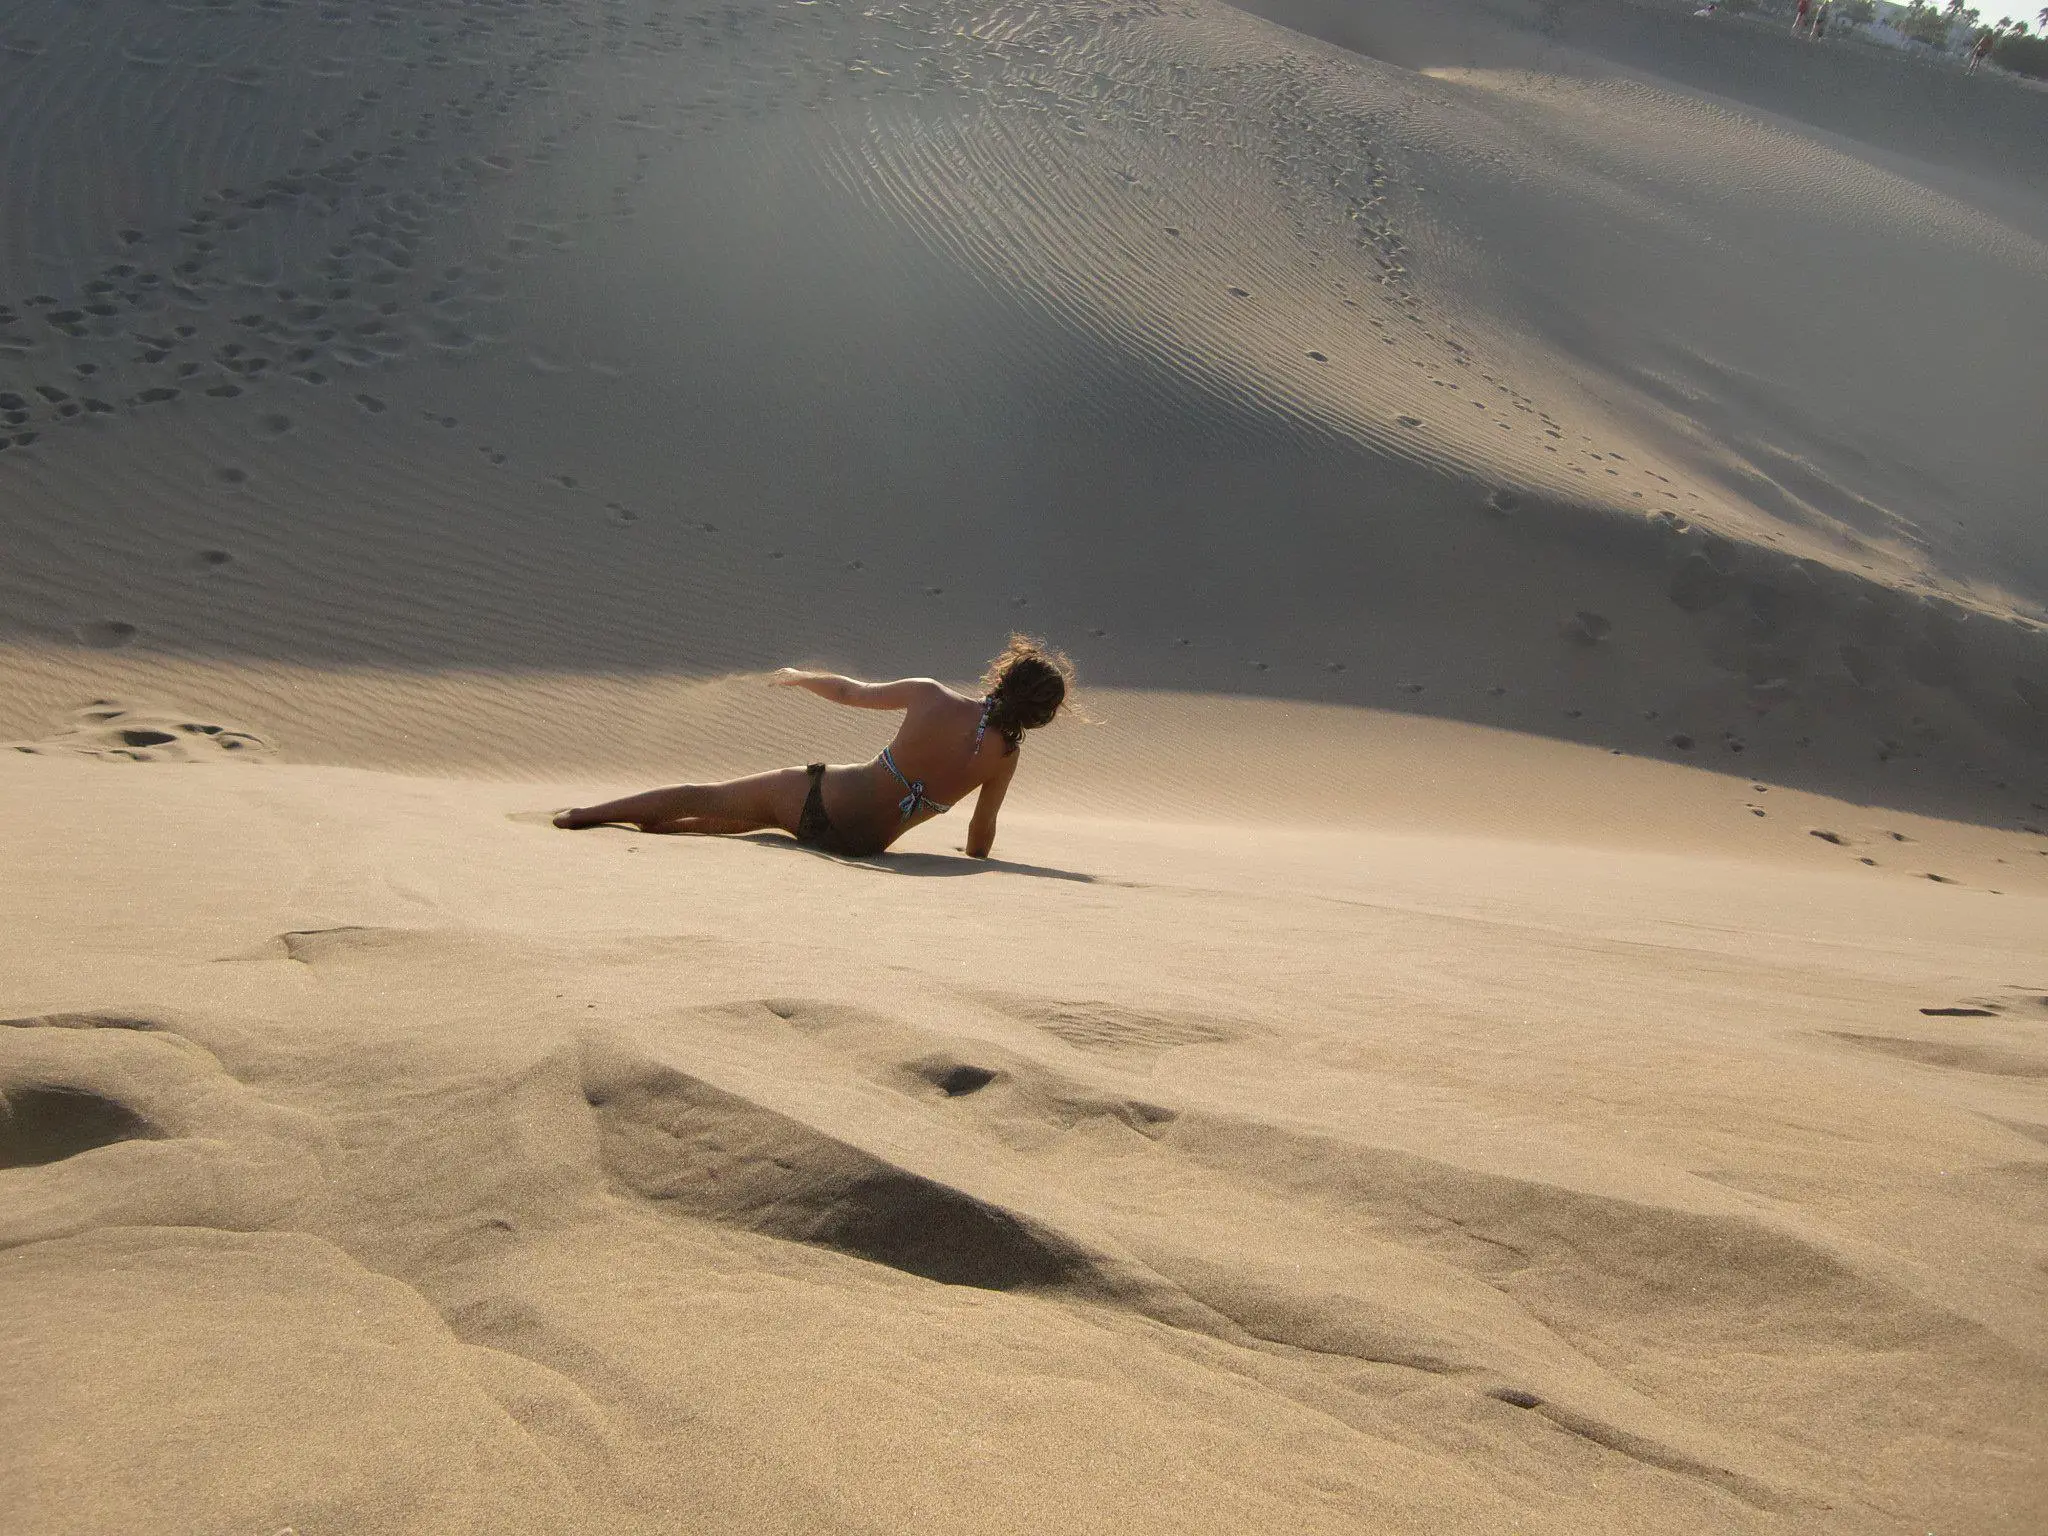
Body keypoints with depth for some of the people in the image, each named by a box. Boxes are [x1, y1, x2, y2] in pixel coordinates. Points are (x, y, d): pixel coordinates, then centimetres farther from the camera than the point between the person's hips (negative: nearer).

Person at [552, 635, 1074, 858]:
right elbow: (982, 834, 1)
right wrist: (975, 861, 26)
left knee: (699, 797, 22)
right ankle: (650, 825, 46)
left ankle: (587, 814, 35)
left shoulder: (931, 696, -14)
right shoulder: (1004, 755, -13)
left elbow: (850, 692, 3)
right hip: (867, 842, 2)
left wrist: (798, 677, 23)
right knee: (745, 816, 34)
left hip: (819, 796, -2)